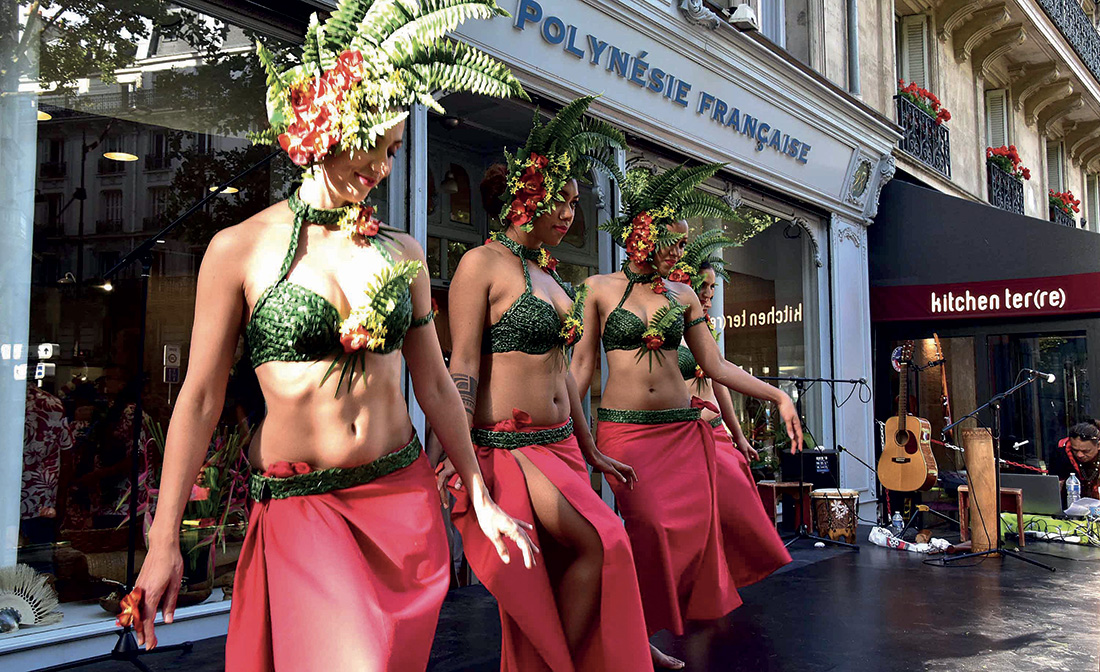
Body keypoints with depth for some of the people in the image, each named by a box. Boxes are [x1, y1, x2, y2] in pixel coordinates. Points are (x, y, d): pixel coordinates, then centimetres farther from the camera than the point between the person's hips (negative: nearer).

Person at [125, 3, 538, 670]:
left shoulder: (403, 251, 4)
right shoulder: (241, 249, -5)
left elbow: (436, 385, 10)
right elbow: (200, 400, -3)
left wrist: (481, 500, 12)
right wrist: (163, 544, -3)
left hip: (404, 494, 4)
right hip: (300, 506, -3)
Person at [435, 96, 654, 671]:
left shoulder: (548, 273, 17)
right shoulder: (482, 264, -6)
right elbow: (463, 366, -13)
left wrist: (591, 453, 21)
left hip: (559, 446, 8)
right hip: (506, 447, -8)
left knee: (551, 579, 8)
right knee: (602, 542, -15)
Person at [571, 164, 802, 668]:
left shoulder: (682, 296, 11)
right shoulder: (600, 288, 2)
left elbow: (717, 366, 10)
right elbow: (583, 364, 2)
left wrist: (778, 395, 2)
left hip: (683, 429, 4)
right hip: (623, 429, -4)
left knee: (694, 528, -2)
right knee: (652, 528, -14)